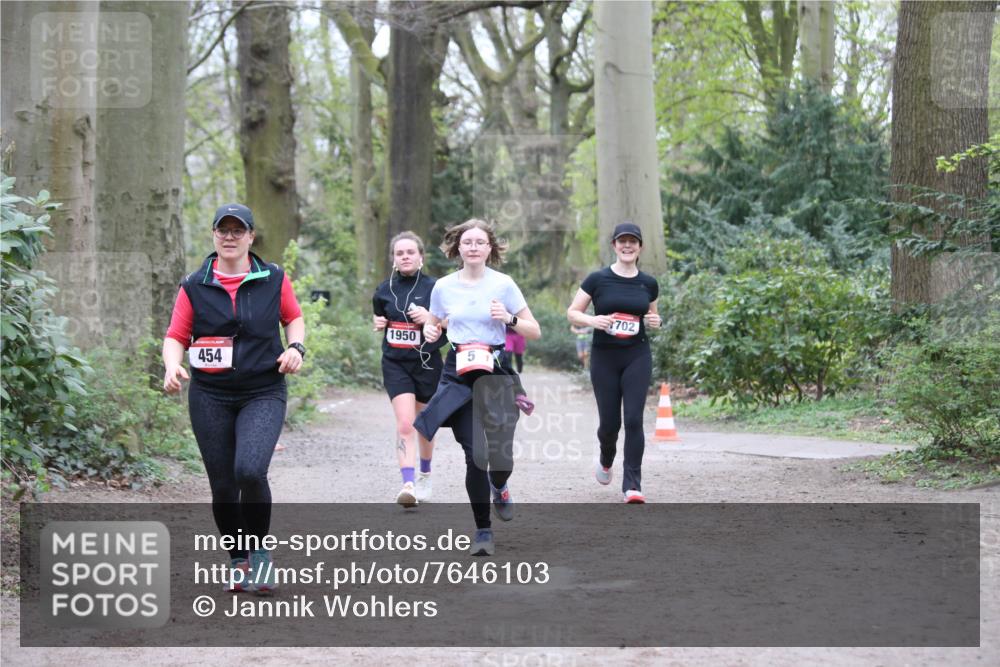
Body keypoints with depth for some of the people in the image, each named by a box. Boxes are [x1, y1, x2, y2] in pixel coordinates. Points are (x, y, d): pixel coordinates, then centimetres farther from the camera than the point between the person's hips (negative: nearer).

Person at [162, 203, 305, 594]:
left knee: (250, 470, -23)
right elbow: (176, 336, 5)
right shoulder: (194, 287, 3)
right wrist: (172, 366, -15)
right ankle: (238, 560, 23)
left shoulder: (274, 280, 4)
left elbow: (294, 318, 18)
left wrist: (295, 347, -2)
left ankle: (259, 550, -2)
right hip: (210, 397, 2)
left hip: (264, 393, -2)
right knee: (223, 485, 4)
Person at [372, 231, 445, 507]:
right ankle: (408, 484, -25)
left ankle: (425, 474, 39)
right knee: (405, 424, -16)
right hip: (396, 364, 1)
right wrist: (378, 323, 1)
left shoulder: (434, 288, -5)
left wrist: (431, 318, -20)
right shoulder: (384, 290, 4)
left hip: (427, 363, -1)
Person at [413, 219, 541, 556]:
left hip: (495, 372, -1)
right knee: (474, 455, -6)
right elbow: (432, 326, 20)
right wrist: (429, 332, -3)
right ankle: (483, 531, 9)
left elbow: (535, 331, 3)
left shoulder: (503, 284, -1)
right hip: (458, 373, 1)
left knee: (500, 455, -11)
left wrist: (510, 319, -16)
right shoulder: (444, 287, 5)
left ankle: (499, 487, 28)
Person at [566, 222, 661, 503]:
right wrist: (592, 320, -18)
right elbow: (572, 313, 1)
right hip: (604, 357, -1)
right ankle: (606, 460, 38)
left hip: (637, 356, 1)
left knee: (633, 419, -10)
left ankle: (632, 485, -6)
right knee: (609, 422, 3)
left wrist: (655, 321, -2)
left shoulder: (648, 283, 5)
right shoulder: (598, 279, -3)